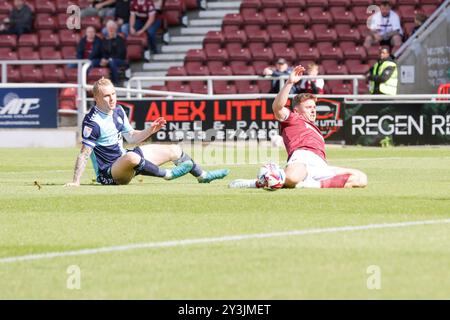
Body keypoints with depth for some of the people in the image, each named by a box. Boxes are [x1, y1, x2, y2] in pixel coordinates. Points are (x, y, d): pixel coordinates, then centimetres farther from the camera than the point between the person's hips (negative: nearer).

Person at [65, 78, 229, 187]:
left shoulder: (118, 110, 4)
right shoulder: (92, 122, -23)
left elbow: (131, 137, 16)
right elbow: (84, 154, -24)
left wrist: (150, 130, 0)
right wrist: (75, 182, -31)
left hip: (123, 158, 9)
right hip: (109, 173, -9)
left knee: (174, 150, 13)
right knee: (132, 157, -44)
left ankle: (203, 176, 35)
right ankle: (167, 174, -20)